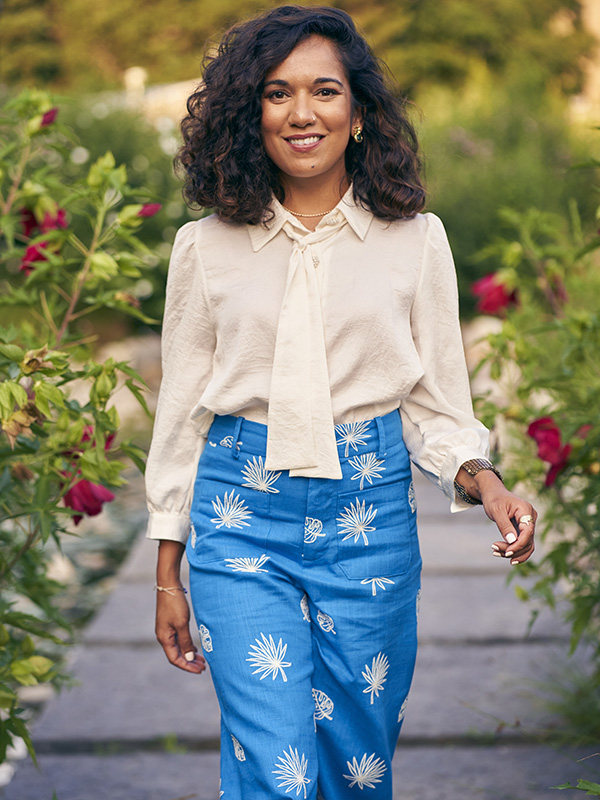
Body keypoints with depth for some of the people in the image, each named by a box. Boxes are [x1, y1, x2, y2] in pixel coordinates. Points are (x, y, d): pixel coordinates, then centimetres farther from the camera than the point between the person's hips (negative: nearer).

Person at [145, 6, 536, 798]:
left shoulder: (416, 238, 2)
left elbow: (436, 404, 6)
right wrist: (168, 576, 8)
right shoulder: (206, 246, 2)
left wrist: (485, 482, -15)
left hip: (369, 513, 1)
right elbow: (182, 409, 7)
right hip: (242, 513, -1)